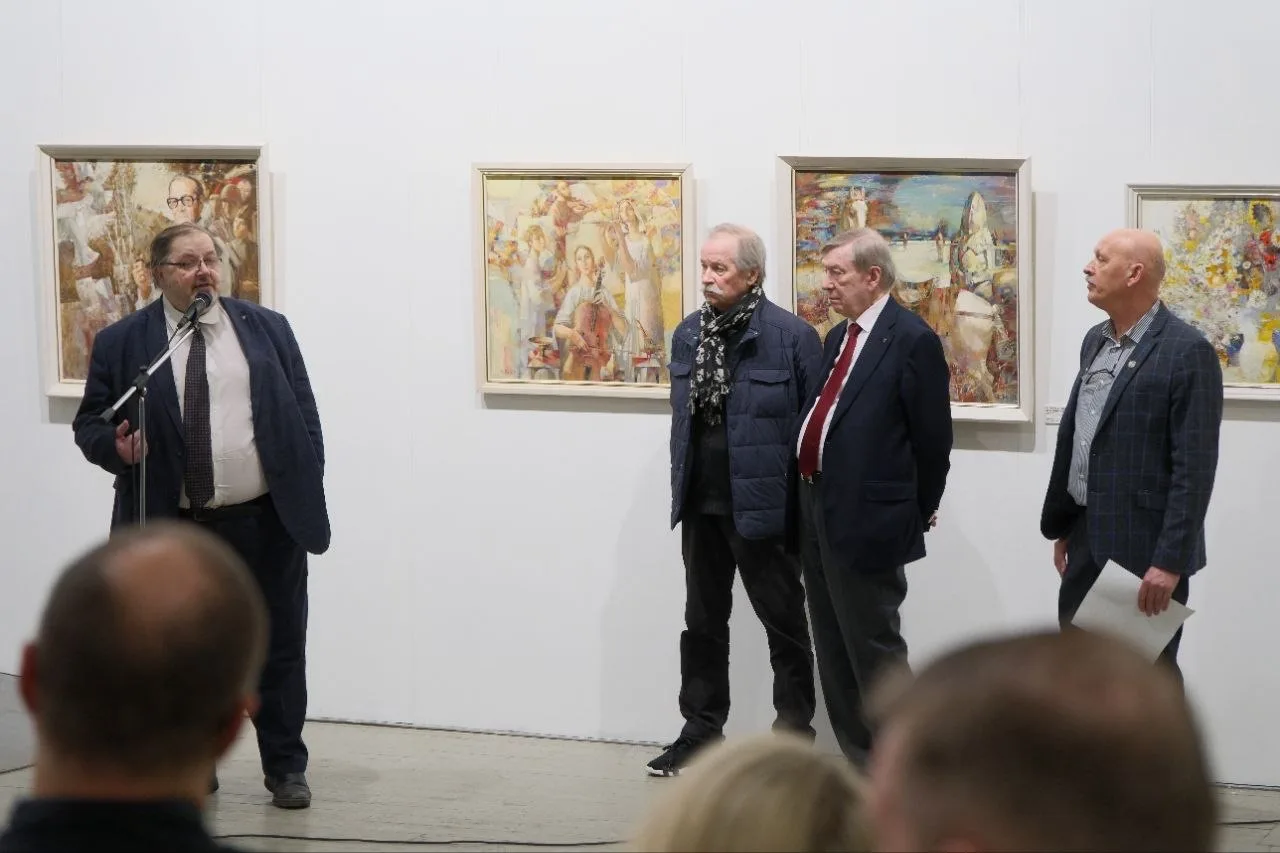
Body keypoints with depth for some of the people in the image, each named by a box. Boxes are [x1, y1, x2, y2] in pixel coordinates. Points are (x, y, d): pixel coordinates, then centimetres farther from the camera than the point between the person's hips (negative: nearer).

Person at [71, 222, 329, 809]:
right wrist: (116, 446, -18)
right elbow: (90, 424, 4)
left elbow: (304, 418, 7)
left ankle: (286, 769, 20)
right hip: (174, 530, -1)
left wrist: (308, 496, 0)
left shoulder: (267, 329, 6)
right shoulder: (121, 343, 1)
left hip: (267, 522, 1)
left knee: (279, 650, 7)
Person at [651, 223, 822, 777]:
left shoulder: (791, 337, -11)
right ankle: (701, 731, 24)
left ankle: (795, 731, 16)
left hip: (763, 505, -6)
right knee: (703, 622, 14)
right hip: (701, 504, 6)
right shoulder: (688, 334, 8)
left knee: (784, 622, 6)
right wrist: (681, 491, 13)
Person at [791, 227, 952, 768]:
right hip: (817, 512, 9)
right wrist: (808, 500, 14)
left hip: (866, 520, -9)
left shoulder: (911, 340, -13)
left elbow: (932, 438, -10)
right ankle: (855, 761, 24)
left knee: (874, 652, -3)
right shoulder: (840, 337, 14)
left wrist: (919, 513, -2)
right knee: (833, 653, 14)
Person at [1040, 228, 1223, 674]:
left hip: (1144, 551, -8)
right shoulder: (1095, 341, 11)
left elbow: (1194, 468, -18)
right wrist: (1063, 526, 17)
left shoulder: (1188, 352, -14)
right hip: (1087, 541, 8)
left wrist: (1170, 561, -21)